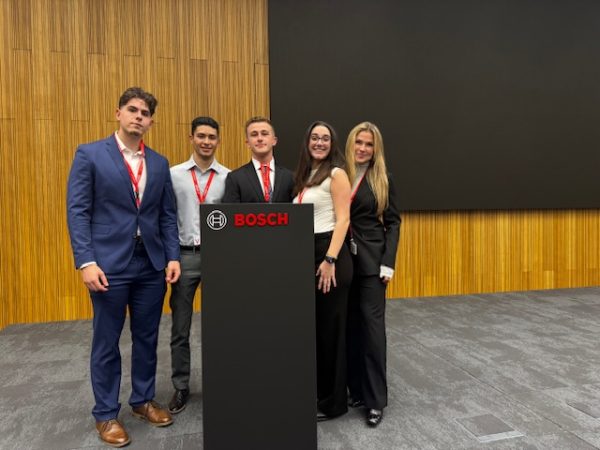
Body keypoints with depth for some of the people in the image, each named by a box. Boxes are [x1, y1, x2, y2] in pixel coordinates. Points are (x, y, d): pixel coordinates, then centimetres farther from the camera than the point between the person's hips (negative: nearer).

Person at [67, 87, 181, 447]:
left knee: (147, 337, 14)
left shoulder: (159, 163, 10)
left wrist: (172, 256, 0)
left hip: (151, 264, 4)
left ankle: (143, 400, 33)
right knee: (107, 342, 8)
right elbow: (77, 211, -6)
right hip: (109, 264, -4)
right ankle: (106, 414, 25)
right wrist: (86, 261, -14)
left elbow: (168, 215, 9)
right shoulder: (89, 154, -1)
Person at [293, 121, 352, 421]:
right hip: (304, 255, 7)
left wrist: (330, 260, -20)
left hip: (329, 253, -7)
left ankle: (332, 401, 19)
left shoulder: (336, 174, -5)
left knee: (330, 328, 3)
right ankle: (315, 393, 29)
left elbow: (343, 220, -12)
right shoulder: (304, 176, 16)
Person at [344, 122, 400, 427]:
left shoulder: (382, 180, 2)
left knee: (372, 323, -2)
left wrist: (388, 262, -9)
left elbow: (393, 222, 1)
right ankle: (356, 388, 23)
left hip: (371, 260, -2)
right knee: (350, 324, 8)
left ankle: (376, 399, 8)